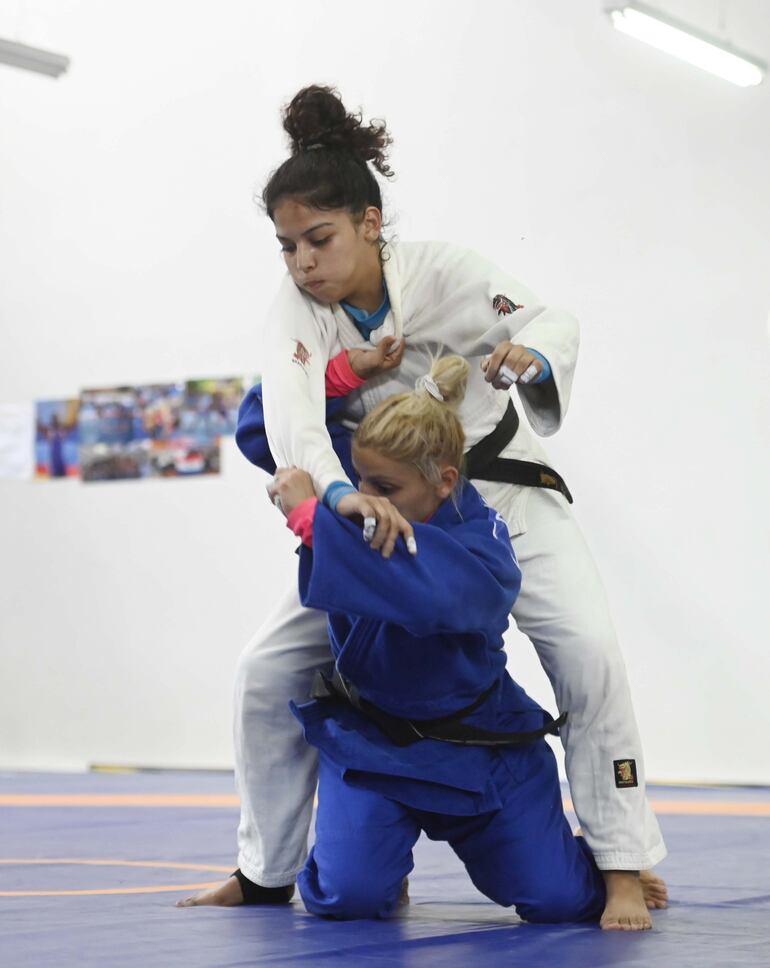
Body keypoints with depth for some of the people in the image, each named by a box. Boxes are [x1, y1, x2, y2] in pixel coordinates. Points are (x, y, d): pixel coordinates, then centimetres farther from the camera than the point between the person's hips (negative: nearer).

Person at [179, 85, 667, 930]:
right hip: (379, 514, 3)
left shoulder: (438, 270, -19)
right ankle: (265, 871, 16)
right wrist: (344, 494, -55)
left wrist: (530, 354, -47)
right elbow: (292, 410, -35)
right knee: (270, 670, -2)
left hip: (497, 494, -2)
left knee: (585, 651, -22)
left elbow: (548, 321, -21)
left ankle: (623, 867, -10)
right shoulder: (298, 308, -17)